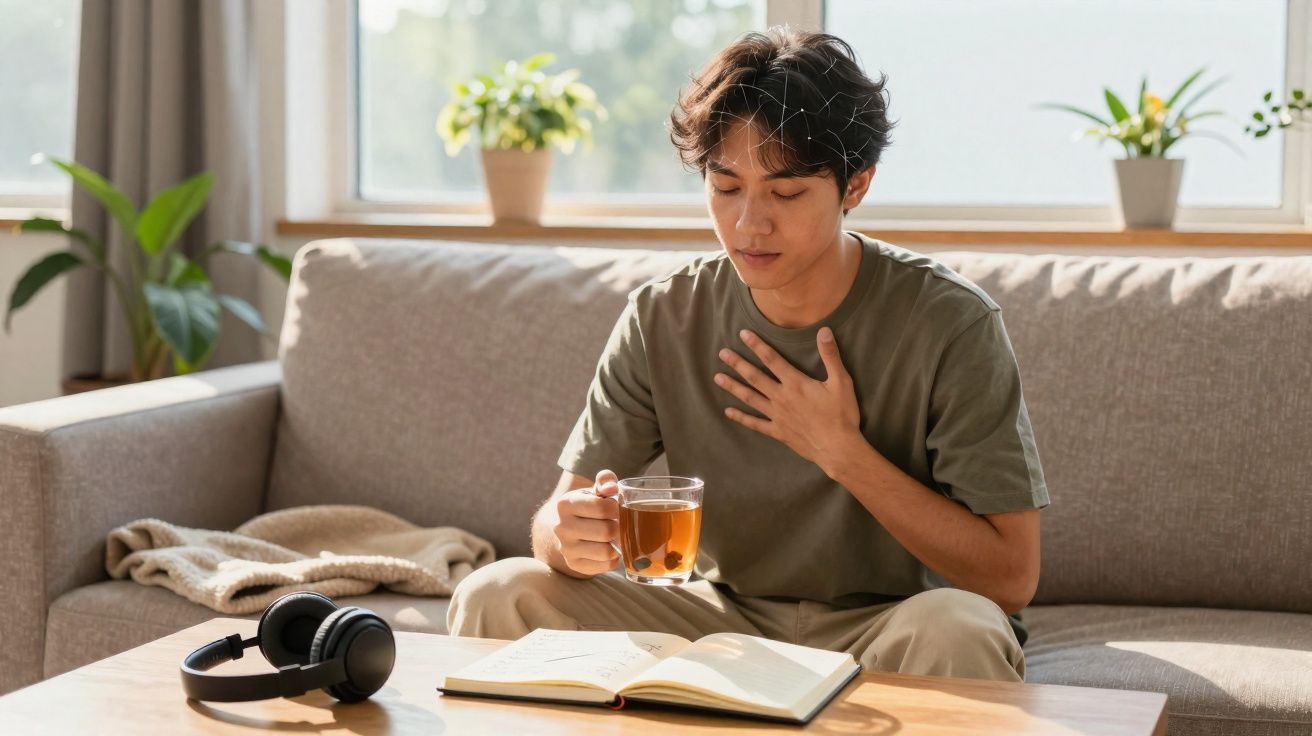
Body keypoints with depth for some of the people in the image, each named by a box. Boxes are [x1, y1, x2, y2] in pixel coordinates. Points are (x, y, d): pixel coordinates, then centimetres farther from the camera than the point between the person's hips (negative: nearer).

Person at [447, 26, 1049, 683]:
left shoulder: (949, 322, -15)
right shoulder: (662, 319, -4)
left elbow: (1010, 575, -15)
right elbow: (557, 517, -4)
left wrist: (843, 452, -18)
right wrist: (571, 538, -30)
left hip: (884, 630, -3)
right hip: (726, 618, 4)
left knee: (956, 630, -38)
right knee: (495, 596, -15)